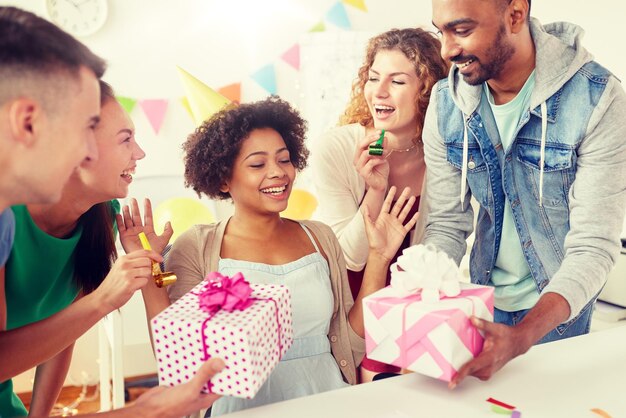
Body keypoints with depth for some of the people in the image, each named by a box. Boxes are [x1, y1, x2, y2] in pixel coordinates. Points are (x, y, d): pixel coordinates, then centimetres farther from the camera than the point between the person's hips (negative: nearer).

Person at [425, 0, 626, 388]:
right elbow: (447, 224, -9)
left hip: (561, 303, -3)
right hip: (484, 297, 3)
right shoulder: (445, 103, -13)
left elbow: (593, 246, -27)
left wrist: (522, 336, -41)